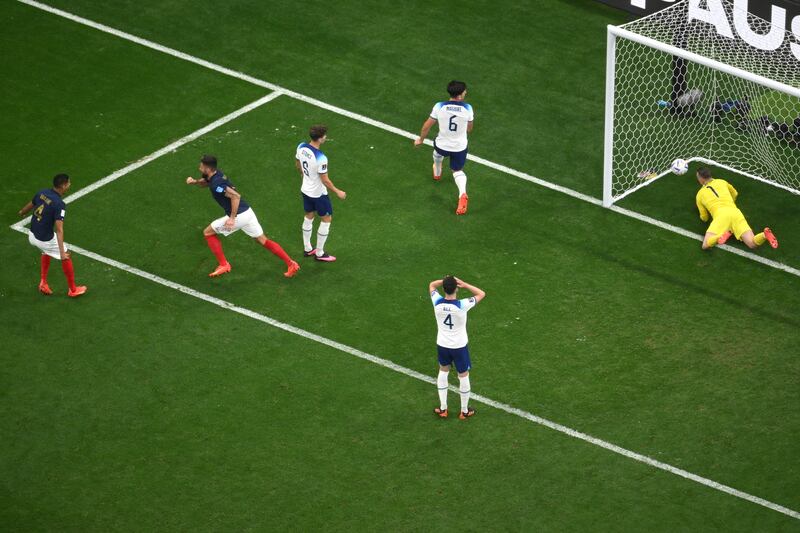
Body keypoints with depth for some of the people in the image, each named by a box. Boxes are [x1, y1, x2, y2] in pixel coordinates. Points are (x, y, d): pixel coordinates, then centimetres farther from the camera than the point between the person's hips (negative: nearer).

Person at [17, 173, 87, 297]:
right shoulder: (59, 204, -26)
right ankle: (73, 290, 29)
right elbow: (59, 230, -32)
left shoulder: (42, 193, -5)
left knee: (46, 250, 37)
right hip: (45, 240, -7)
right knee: (66, 257, 16)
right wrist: (62, 253, -35)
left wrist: (22, 212, 41)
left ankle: (43, 282, 34)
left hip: (32, 236, 7)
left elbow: (30, 205, 17)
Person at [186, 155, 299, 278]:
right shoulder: (217, 174, 8)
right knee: (263, 241, 16)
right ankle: (291, 264, 13)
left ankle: (223, 265, 11)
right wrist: (194, 181, 7)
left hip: (238, 216, -9)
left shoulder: (216, 183, -20)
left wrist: (232, 218, -28)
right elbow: (204, 182, 29)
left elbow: (235, 196, -30)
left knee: (208, 232, 9)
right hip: (247, 211, 9)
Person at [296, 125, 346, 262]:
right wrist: (337, 192, -10)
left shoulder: (301, 147, -13)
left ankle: (307, 248, 38)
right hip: (318, 193, -7)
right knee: (326, 219, 12)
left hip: (305, 189, 7)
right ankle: (319, 253, 20)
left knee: (309, 216, 25)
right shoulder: (320, 158, -35)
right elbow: (325, 180, -25)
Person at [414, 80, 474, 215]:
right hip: (460, 147, 0)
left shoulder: (439, 107, -20)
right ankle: (462, 194, -7)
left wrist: (420, 139, 9)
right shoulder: (467, 108, -18)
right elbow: (469, 129, -2)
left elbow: (427, 126, -9)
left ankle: (437, 173, 67)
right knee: (457, 171, 21)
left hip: (442, 145, 0)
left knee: (437, 153, 38)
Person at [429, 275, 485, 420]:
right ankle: (464, 411, 28)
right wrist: (464, 285, -17)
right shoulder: (462, 305, -28)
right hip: (459, 346, -3)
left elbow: (431, 285, 3)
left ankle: (442, 409, 31)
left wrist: (445, 281, -14)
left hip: (442, 344, 3)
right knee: (463, 376, 15)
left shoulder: (437, 302, -19)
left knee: (443, 371, 25)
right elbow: (481, 294, -13)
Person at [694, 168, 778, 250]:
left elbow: (704, 218, 27)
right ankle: (765, 235, -38)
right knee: (752, 244, -6)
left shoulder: (699, 195, 20)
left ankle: (724, 235, -32)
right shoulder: (722, 182, 27)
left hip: (721, 215, -3)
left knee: (705, 245, -8)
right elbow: (735, 194, 47)